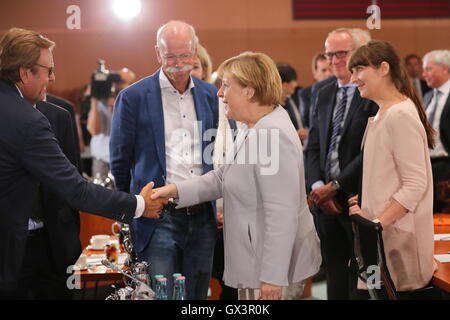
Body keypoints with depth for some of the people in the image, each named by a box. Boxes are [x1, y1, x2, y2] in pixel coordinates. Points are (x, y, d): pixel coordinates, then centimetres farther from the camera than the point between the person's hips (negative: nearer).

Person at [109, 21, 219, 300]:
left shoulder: (211, 96, 8)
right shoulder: (133, 97, -5)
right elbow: (120, 160, 2)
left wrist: (215, 201, 13)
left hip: (203, 217, 4)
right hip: (160, 218, -4)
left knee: (198, 296, 12)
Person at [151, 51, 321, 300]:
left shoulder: (272, 136, -23)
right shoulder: (254, 130, 10)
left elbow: (282, 214, -25)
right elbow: (224, 177, 16)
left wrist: (272, 277, -23)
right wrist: (176, 190, 5)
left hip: (274, 266, -9)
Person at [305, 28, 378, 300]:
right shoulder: (325, 95, 14)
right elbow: (314, 146, 13)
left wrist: (335, 186, -13)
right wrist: (317, 186, -2)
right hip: (326, 198, 6)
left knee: (360, 277, 1)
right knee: (335, 274, 11)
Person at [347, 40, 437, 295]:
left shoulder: (401, 115, -15)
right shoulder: (382, 115, 13)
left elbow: (415, 184, -19)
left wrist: (378, 222, -20)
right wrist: (367, 209, 6)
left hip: (398, 237, -8)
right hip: (381, 232, 8)